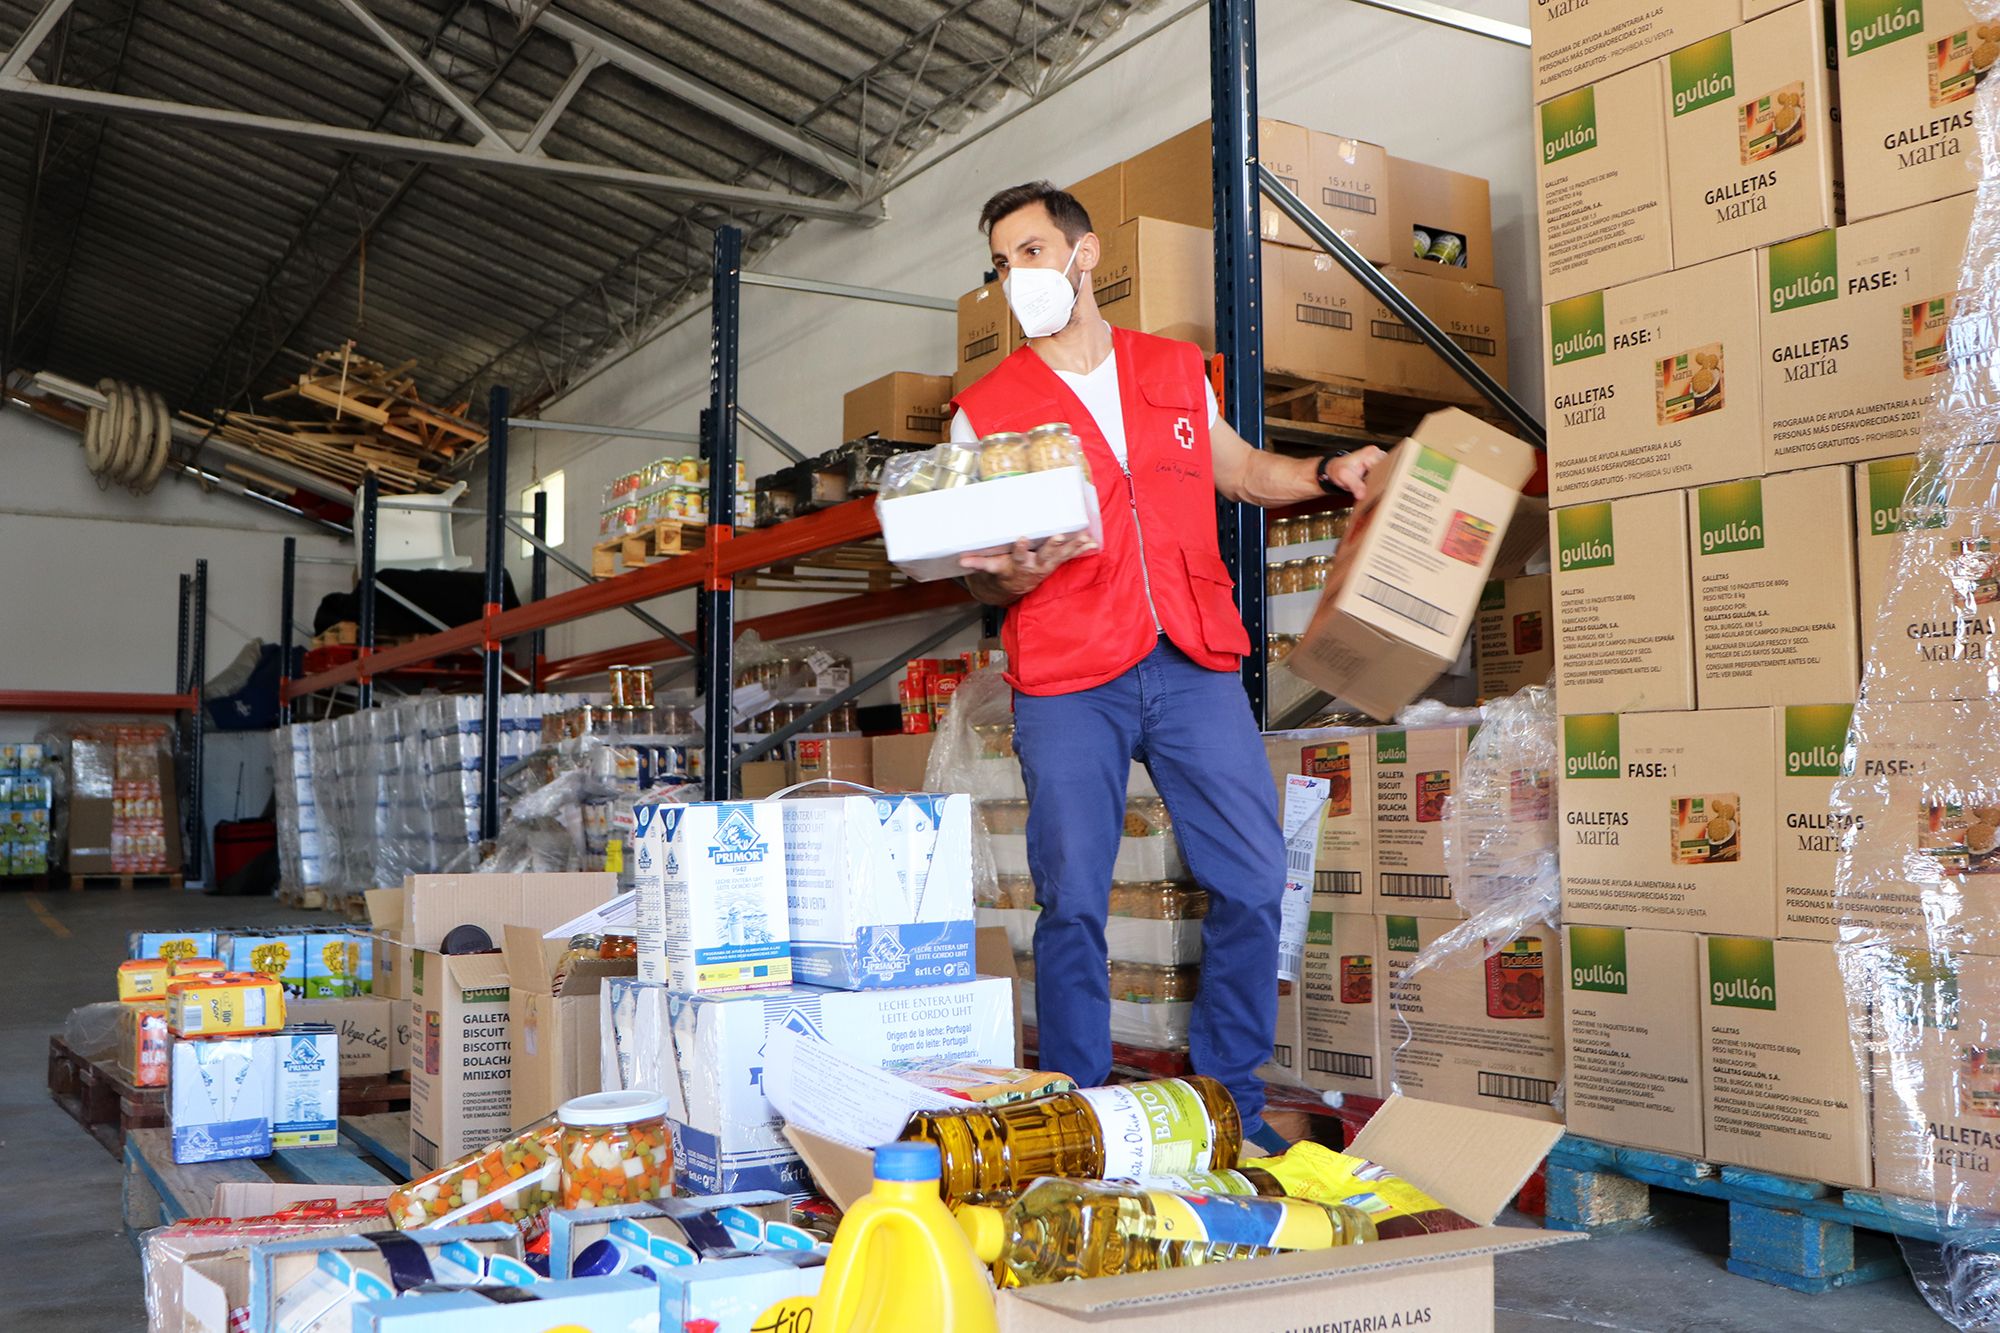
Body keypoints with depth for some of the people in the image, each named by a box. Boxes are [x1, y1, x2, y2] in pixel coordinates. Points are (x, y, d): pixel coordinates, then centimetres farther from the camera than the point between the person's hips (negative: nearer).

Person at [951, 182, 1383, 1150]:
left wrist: (1327, 476, 14)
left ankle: (1232, 1102, 16)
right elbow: (980, 579, 5)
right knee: (1072, 902, -4)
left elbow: (1237, 469, 31)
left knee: (1252, 883, 0)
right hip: (1066, 681, -2)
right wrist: (1018, 572, -18)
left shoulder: (1179, 370, 14)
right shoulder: (984, 412, 6)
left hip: (1196, 667, 3)